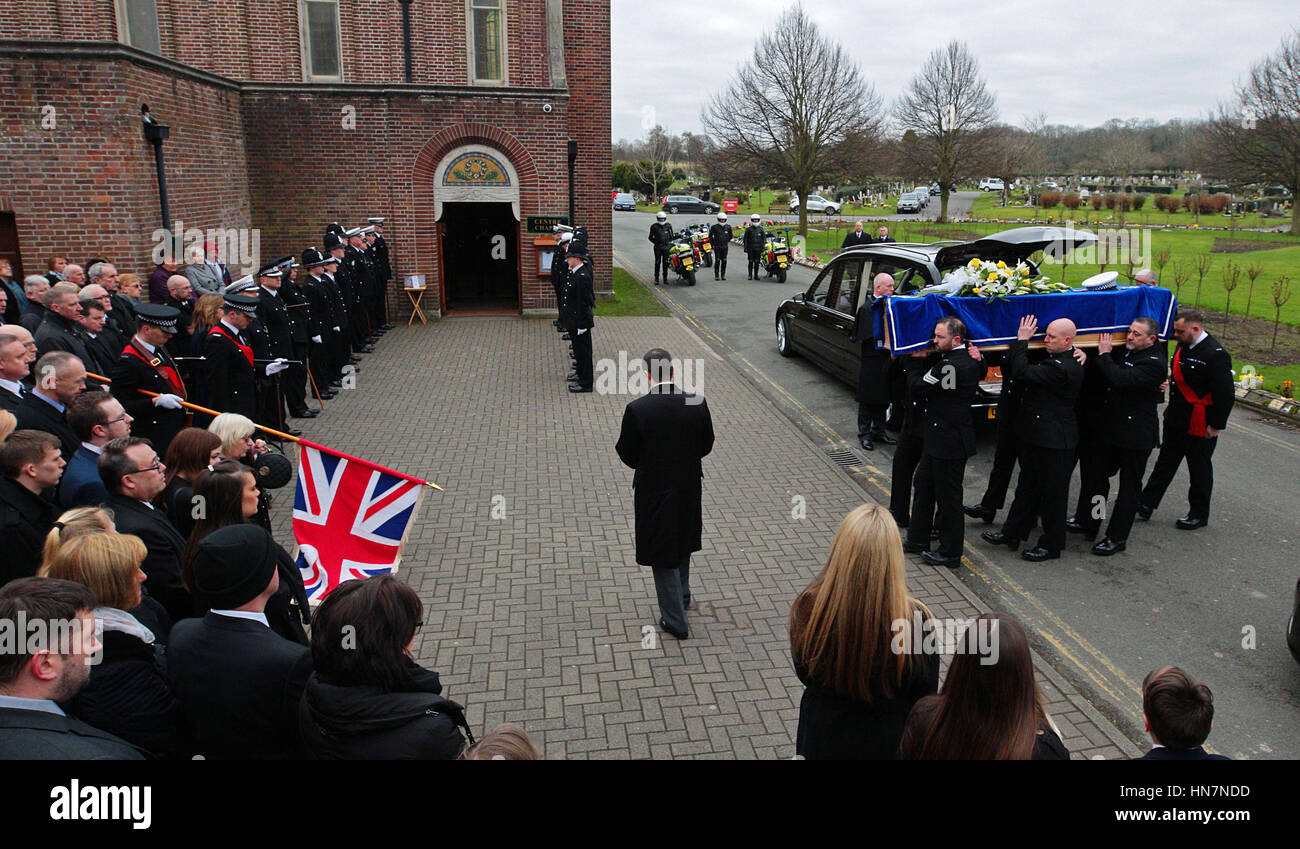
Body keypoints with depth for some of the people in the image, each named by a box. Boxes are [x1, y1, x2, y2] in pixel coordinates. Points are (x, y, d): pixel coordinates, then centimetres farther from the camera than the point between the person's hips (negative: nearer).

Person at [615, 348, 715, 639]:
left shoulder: (637, 410, -21)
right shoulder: (697, 404, -11)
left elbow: (628, 456, -13)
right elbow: (706, 446, 2)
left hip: (654, 491, -4)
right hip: (689, 489, 4)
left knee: (663, 556, 11)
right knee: (682, 544, 27)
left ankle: (675, 620, 19)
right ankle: (682, 595, 48)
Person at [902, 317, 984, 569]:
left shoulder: (952, 365, -24)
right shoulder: (970, 359, 5)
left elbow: (919, 386, -19)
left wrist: (919, 362, -2)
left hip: (949, 442, -10)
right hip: (938, 438, 10)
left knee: (948, 497, 1)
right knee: (923, 485, 18)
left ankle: (950, 553, 14)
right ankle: (917, 540, 31)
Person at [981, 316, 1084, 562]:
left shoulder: (1063, 368, -24)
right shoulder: (1056, 360, 7)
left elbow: (1022, 372, -28)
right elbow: (1011, 369, 13)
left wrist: (1022, 340, -17)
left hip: (1053, 441, -10)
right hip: (1036, 436, 10)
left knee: (1052, 492, 4)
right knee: (1027, 487, 18)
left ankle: (1051, 545, 17)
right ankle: (1012, 533, 29)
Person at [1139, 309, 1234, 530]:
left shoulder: (1216, 354, -21)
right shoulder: (1183, 347, 4)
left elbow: (1225, 395, -20)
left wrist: (1216, 426, -17)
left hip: (1200, 426, -8)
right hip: (1175, 420, 8)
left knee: (1199, 470, 8)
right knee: (1165, 462, 15)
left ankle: (1199, 515, 24)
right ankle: (1146, 504, 22)